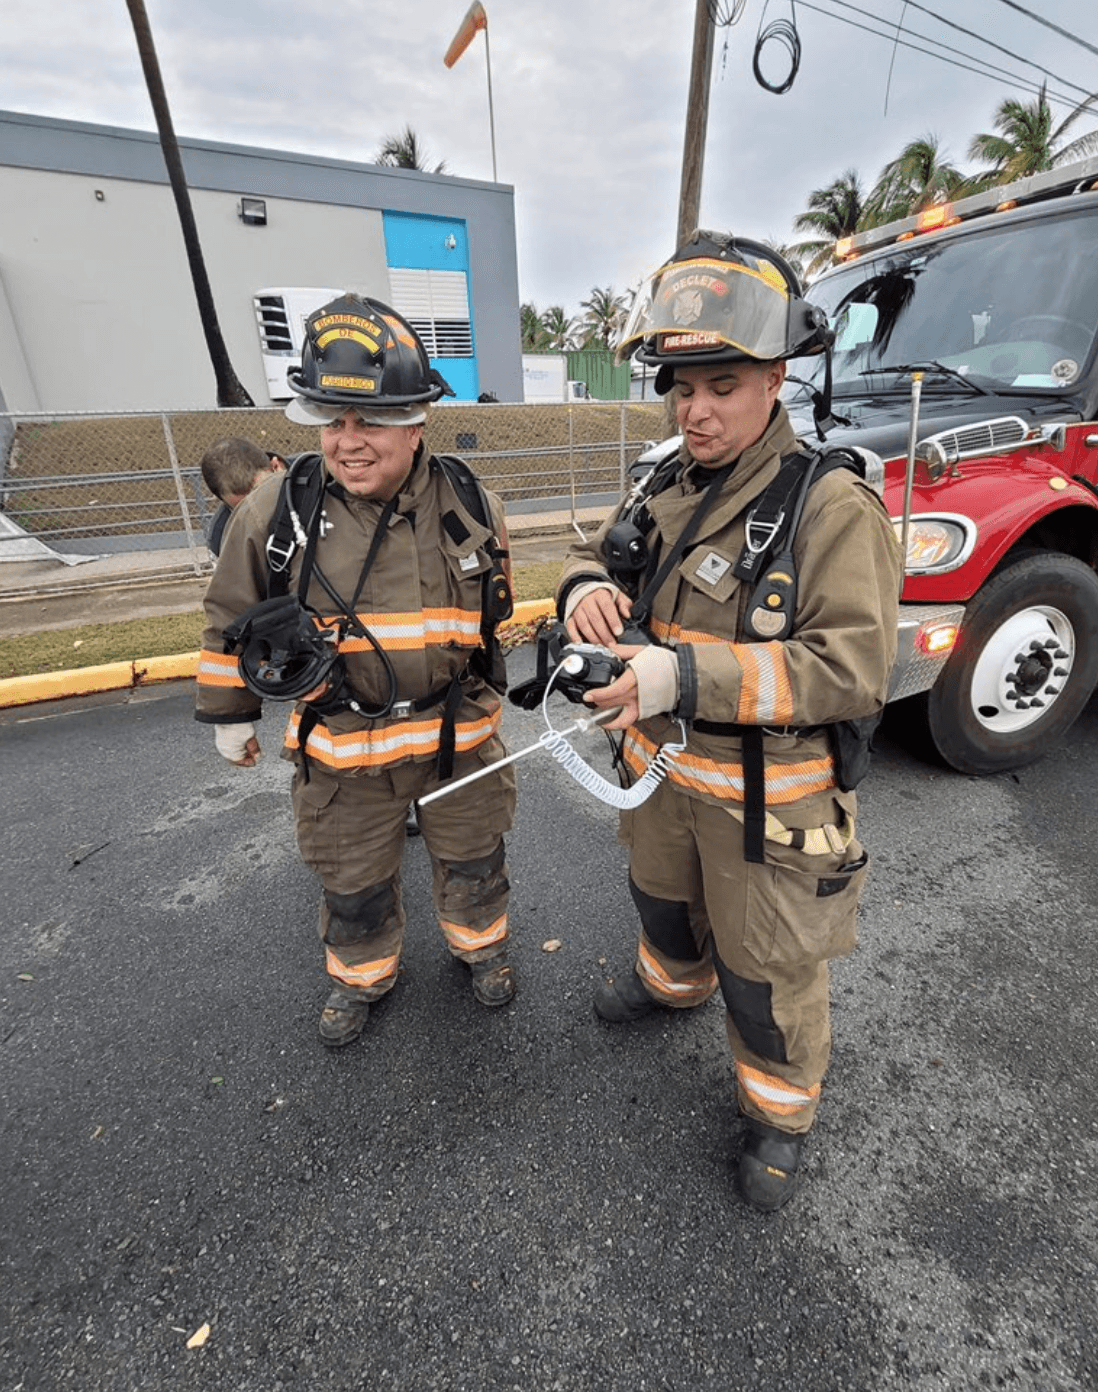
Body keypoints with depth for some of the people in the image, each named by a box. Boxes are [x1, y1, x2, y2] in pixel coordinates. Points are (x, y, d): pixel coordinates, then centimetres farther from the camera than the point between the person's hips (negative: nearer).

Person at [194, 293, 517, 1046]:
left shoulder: (473, 506, -7)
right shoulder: (275, 513, -12)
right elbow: (231, 620, 3)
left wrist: (487, 695, 17)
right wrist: (229, 714, 10)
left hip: (461, 741, 1)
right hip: (342, 753, 0)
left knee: (473, 863, 22)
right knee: (354, 886, 21)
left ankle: (480, 943, 53)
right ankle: (363, 975, 51)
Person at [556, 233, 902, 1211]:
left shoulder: (832, 505, -20)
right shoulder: (671, 492, 1)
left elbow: (853, 670, -26)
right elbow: (600, 553, 12)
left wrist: (690, 677, -36)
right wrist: (586, 588, -14)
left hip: (762, 794, -6)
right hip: (661, 766, 6)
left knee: (766, 972, 14)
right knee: (662, 897, 30)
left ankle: (782, 1109, 44)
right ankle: (673, 981, 63)